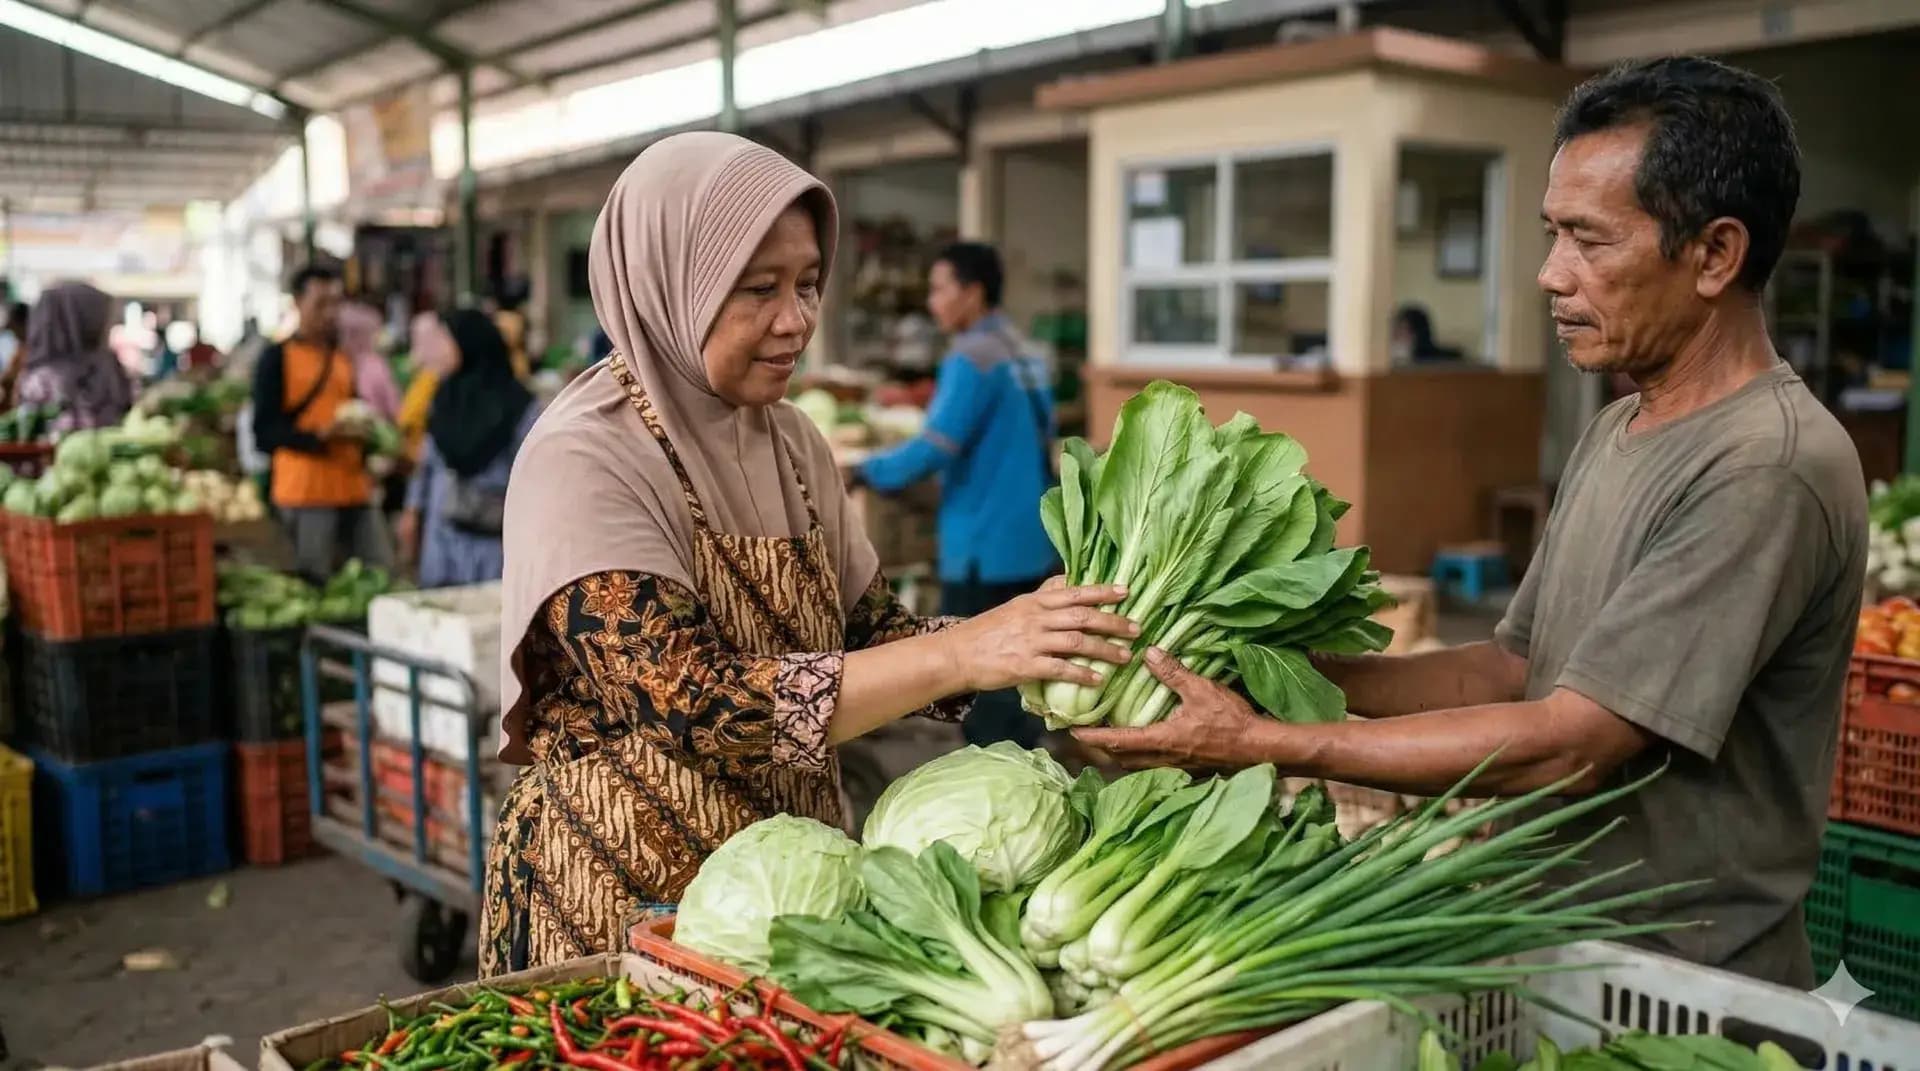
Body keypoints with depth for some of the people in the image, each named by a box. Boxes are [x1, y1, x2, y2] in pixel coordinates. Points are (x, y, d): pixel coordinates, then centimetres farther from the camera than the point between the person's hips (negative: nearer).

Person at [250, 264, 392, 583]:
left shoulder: (343, 358, 17)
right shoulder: (277, 358, -3)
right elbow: (264, 431, -8)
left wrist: (362, 432, 5)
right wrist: (318, 437, -22)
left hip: (353, 487, 6)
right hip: (305, 491, -6)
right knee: (314, 584, -2)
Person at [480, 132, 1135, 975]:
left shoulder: (792, 441, 2)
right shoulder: (584, 459, -19)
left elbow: (870, 636, 5)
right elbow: (695, 706, -28)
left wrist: (1026, 639, -12)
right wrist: (959, 652, -31)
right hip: (627, 898, -6)